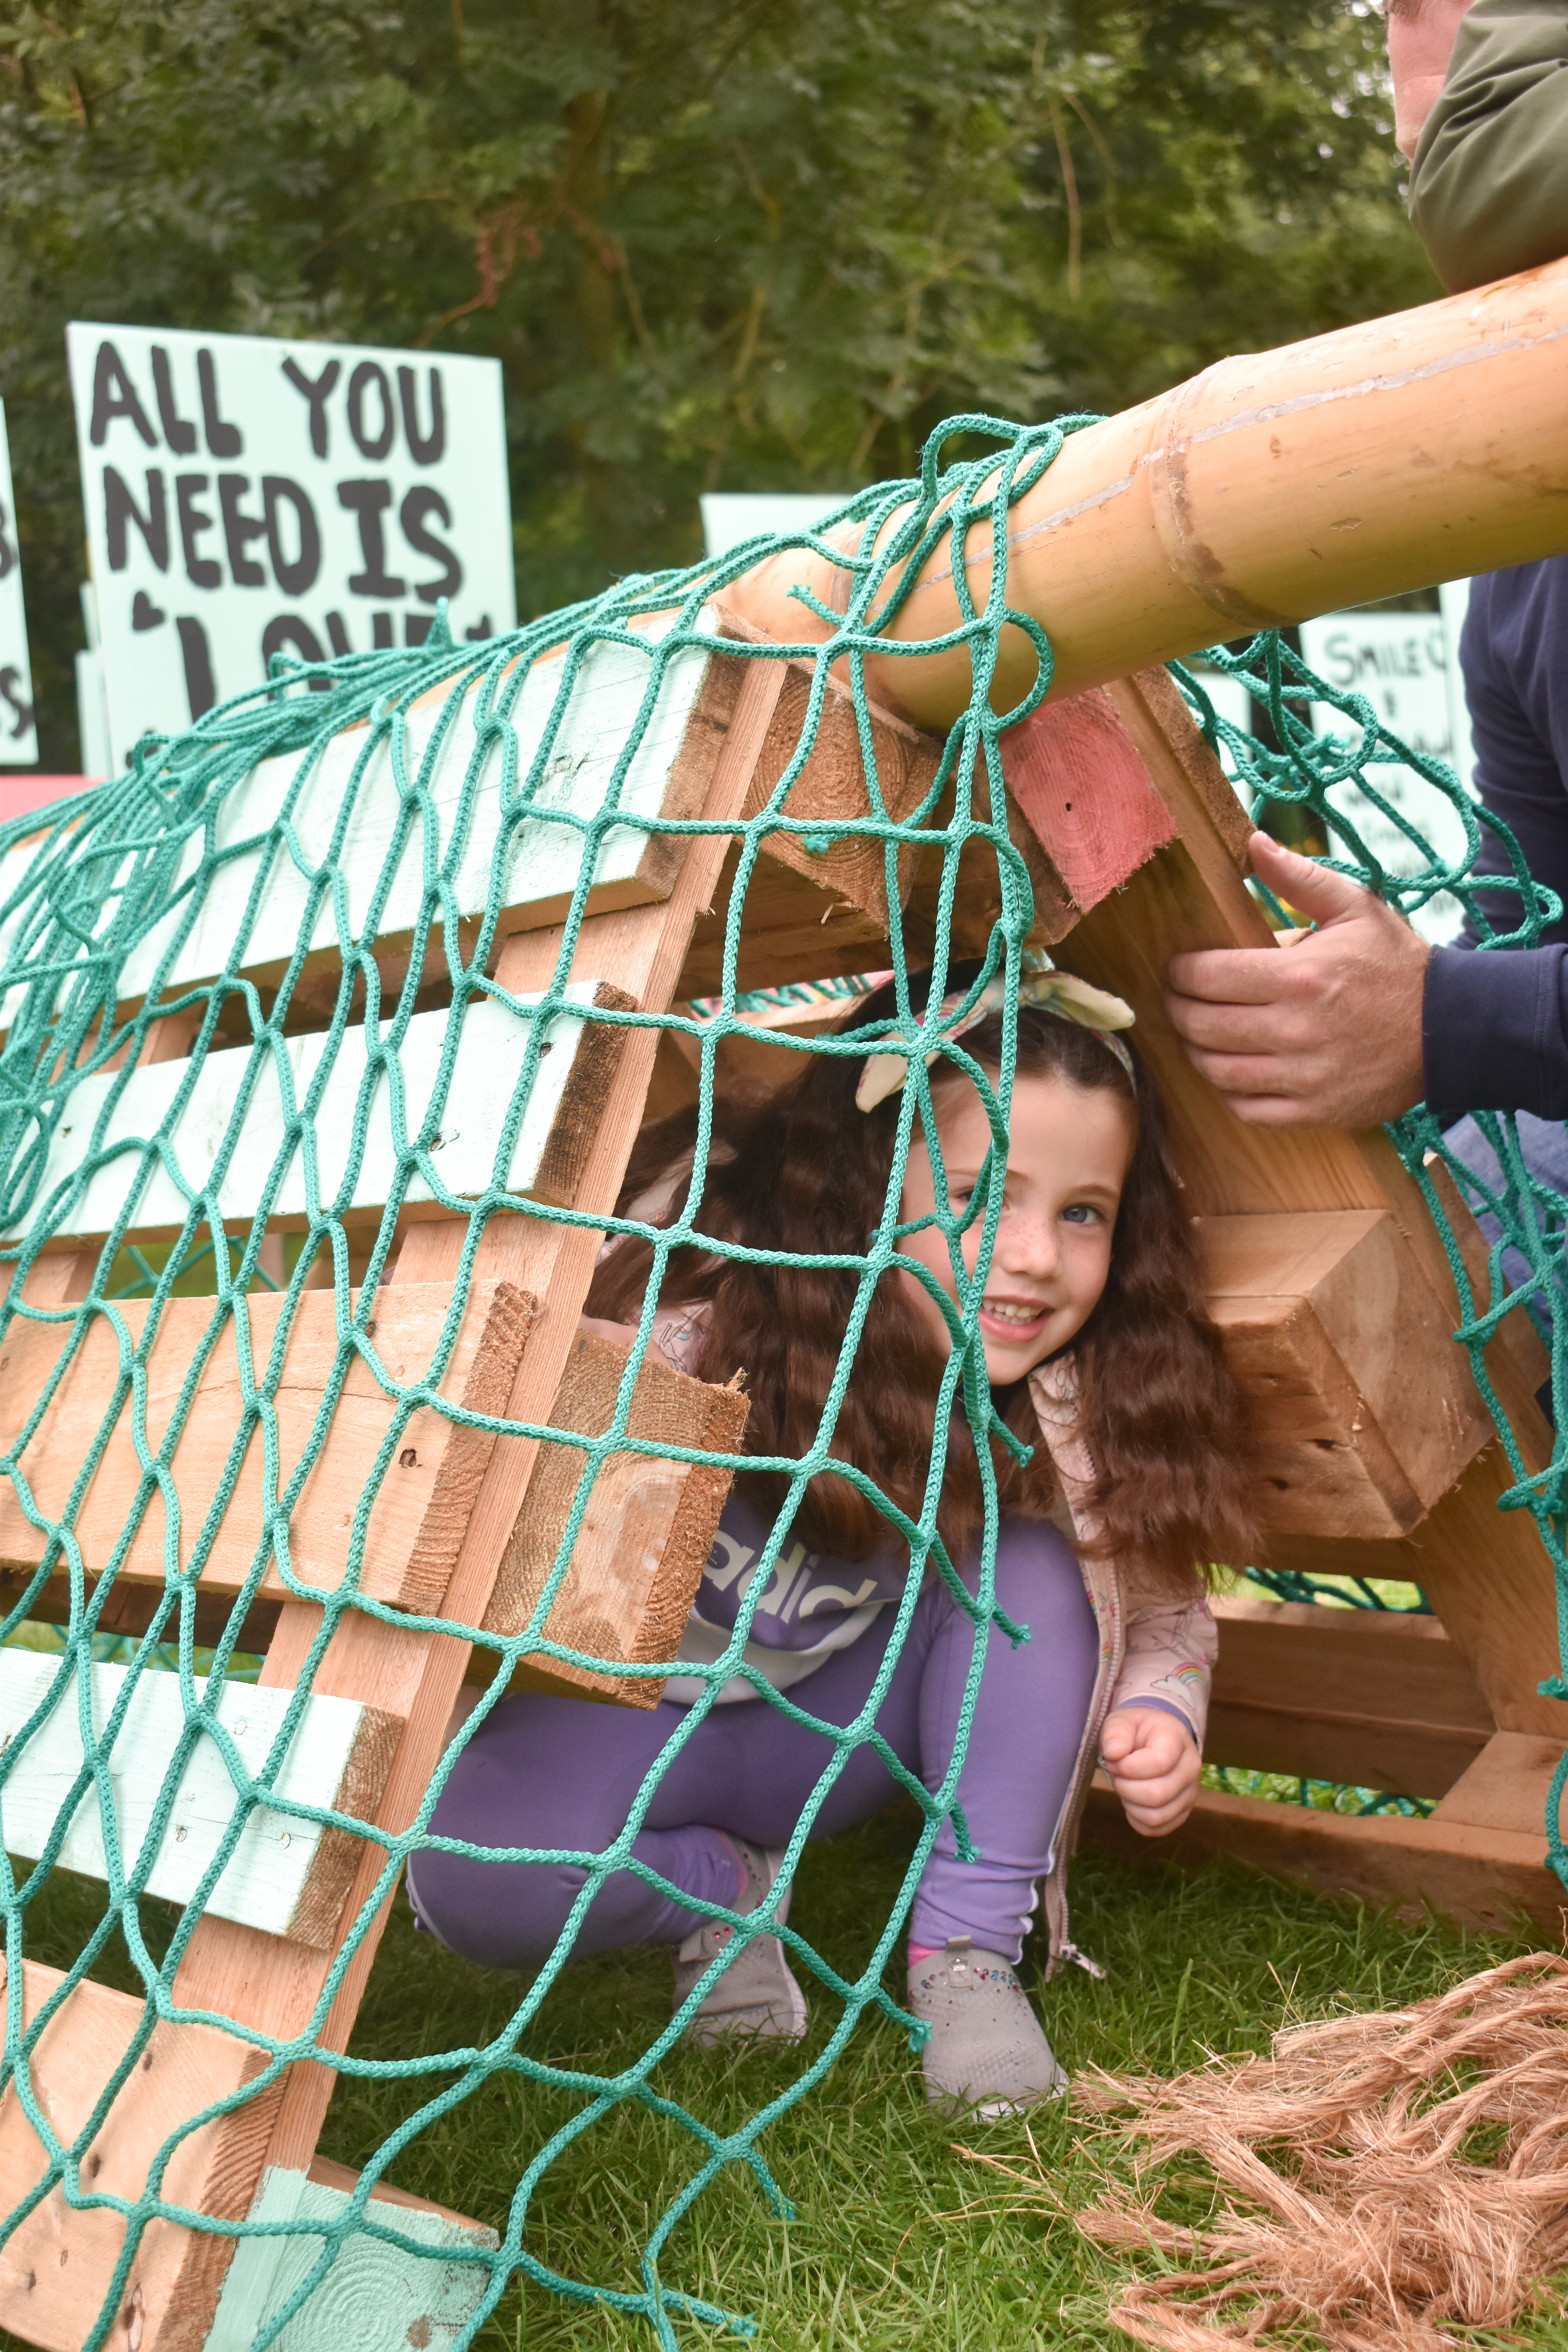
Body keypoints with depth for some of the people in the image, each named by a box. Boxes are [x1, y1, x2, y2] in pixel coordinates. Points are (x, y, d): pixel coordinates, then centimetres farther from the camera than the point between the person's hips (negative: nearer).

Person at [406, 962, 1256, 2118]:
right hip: (646, 1712, -2)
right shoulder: (707, 1298, -32)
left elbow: (1163, 1608, -8)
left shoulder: (1084, 1406, -22)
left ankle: (968, 1952, -12)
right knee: (473, 1877, -31)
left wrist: (1159, 1712, -28)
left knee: (1027, 1564, -25)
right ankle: (727, 1886, 1)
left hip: (858, 1717, 3)